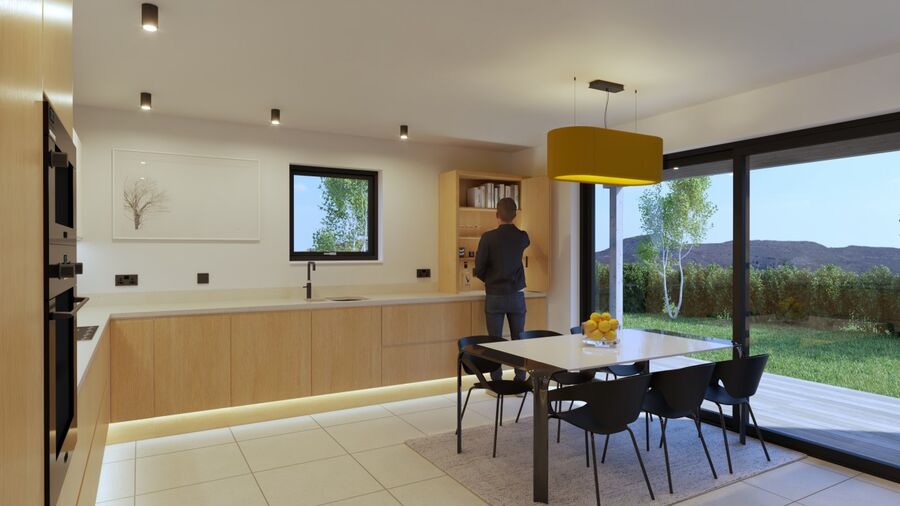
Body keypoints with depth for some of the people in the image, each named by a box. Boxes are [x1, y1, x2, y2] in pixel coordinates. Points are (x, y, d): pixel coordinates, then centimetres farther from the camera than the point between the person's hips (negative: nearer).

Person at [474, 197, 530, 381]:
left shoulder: (488, 237, -11)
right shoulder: (522, 237, 0)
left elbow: (479, 270, -8)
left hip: (495, 296, -3)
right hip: (516, 295, 3)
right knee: (519, 340, 8)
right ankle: (520, 381, 13)